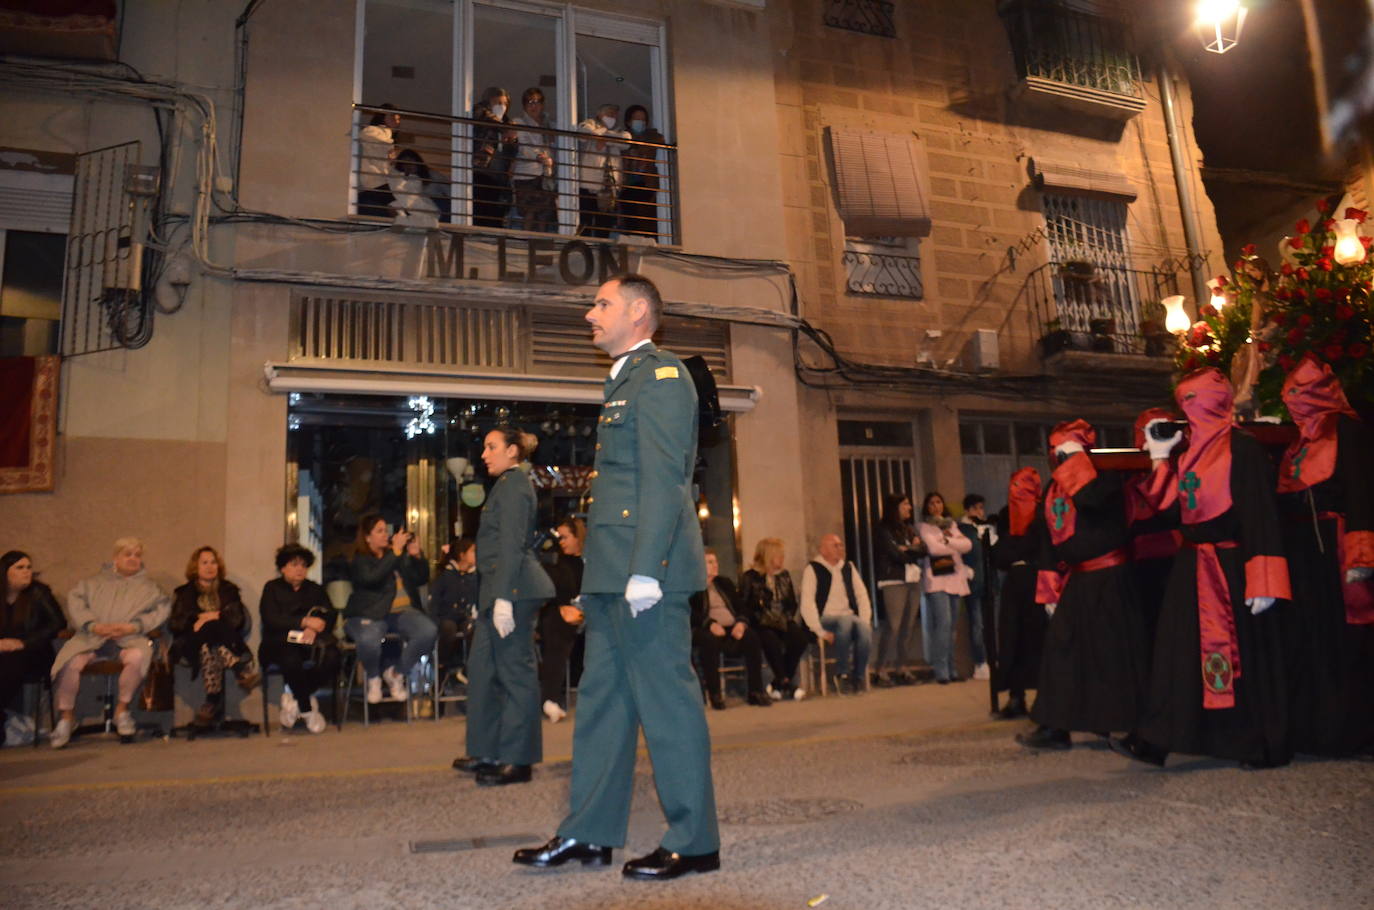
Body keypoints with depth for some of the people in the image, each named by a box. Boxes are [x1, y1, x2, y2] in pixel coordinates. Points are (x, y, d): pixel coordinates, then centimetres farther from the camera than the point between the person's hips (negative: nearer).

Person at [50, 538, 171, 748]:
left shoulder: (148, 586, 22)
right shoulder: (93, 583, 24)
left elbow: (162, 609, 7)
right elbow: (75, 604, 9)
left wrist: (134, 626, -10)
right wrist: (94, 625, -10)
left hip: (128, 638, -1)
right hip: (91, 636, 1)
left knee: (137, 656, -36)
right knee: (70, 662, -30)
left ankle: (122, 709, -13)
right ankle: (66, 716, -7)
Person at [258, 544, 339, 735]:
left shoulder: (315, 589, 23)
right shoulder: (272, 588, 14)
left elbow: (330, 616, 8)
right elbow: (271, 619, -4)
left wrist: (314, 629, -15)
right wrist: (305, 621, -15)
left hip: (310, 640, 3)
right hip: (281, 641, -3)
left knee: (330, 655, -31)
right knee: (291, 659, -37)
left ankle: (294, 697, -11)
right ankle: (307, 708, -17)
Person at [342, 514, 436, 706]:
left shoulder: (401, 555, 17)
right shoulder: (359, 560, 3)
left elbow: (421, 579, 16)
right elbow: (373, 578, -19)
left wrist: (417, 556, -1)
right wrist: (396, 551, -15)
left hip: (403, 611, 4)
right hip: (370, 614, -4)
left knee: (429, 632, -25)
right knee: (369, 640, -37)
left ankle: (396, 673, 0)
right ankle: (373, 678, 0)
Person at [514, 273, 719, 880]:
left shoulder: (660, 374, -7)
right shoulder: (625, 381, 22)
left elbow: (664, 479, -17)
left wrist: (644, 571, -23)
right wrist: (604, 576, 16)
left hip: (645, 572, -10)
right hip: (612, 576, 10)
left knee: (666, 699, -2)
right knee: (602, 699, 14)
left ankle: (693, 841, 11)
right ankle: (589, 833, 25)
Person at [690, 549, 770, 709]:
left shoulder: (725, 583, 25)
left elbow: (740, 607, 16)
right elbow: (691, 614, -7)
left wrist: (741, 622, -7)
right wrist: (710, 624, -24)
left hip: (732, 628, 4)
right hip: (707, 630, -4)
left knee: (752, 636, -27)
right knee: (710, 640, -38)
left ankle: (755, 691, -22)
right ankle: (714, 694, -29)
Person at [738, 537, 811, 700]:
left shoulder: (784, 575, 17)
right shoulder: (750, 577, 1)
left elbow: (792, 603, 19)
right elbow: (744, 606, -4)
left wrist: (787, 619, 0)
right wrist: (764, 619, -14)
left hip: (783, 623, 5)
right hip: (761, 625, -5)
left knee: (800, 638, -27)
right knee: (772, 642, -37)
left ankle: (778, 684, -14)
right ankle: (786, 683, -19)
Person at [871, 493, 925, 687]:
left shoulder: (908, 529, 19)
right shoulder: (882, 530, -1)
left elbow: (923, 549, 7)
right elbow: (896, 554, -11)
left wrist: (908, 550, -9)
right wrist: (913, 550, 3)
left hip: (913, 580, 6)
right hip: (893, 582, -6)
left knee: (907, 627, 3)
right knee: (892, 626, -11)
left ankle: (901, 668, 9)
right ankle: (881, 671, -8)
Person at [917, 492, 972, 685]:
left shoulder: (952, 525, 19)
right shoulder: (923, 527, 3)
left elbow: (968, 545, 5)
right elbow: (933, 548, -12)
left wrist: (947, 541, -7)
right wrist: (956, 545, 1)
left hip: (955, 578, 5)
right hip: (936, 580, -5)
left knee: (951, 625, 7)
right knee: (943, 623, -15)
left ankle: (951, 670, 13)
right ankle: (941, 671, -11)